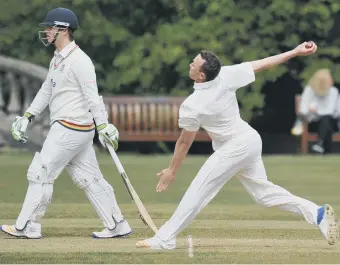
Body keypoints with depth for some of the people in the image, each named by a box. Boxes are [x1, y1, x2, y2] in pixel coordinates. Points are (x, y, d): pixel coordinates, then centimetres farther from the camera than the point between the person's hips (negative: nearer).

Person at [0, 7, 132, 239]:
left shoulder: (79, 61, -16)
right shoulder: (58, 59, 14)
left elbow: (92, 97, -19)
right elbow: (46, 90, 23)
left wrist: (103, 126, -23)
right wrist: (28, 116, 18)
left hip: (71, 130, -10)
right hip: (74, 130, 10)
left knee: (40, 173, -4)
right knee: (88, 178, 10)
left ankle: (27, 227, 3)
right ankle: (117, 226, 12)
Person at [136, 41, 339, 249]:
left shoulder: (191, 106, -23)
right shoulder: (226, 75, -10)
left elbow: (185, 142, -11)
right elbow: (264, 64, -7)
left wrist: (172, 171, 3)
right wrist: (296, 52, 0)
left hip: (235, 147, -8)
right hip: (251, 139, 8)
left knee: (198, 191, -4)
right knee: (263, 191, 16)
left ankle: (165, 238, -3)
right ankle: (317, 214, 13)